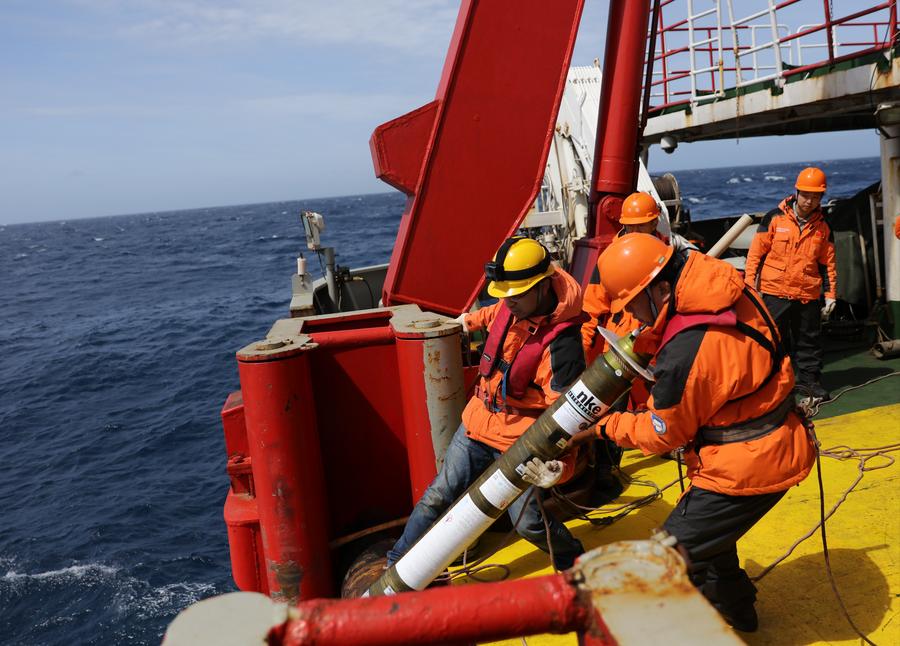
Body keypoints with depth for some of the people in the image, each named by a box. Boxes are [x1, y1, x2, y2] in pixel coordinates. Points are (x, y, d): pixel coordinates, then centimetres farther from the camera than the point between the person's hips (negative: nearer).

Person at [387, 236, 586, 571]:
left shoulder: (560, 343, -27)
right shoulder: (513, 306, -6)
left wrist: (559, 463, -42)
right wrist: (473, 319, 36)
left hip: (519, 442, -6)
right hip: (477, 422, 7)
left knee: (529, 523, 3)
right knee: (438, 496, 12)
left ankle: (574, 564, 33)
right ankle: (396, 566, 26)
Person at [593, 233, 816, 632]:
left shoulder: (685, 353, -31)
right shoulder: (728, 291, -7)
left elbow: (662, 435, -13)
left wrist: (606, 427, 1)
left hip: (748, 465, -9)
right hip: (777, 445, 10)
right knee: (708, 529, 29)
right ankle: (735, 611, 49)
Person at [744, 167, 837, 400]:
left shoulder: (823, 227, 7)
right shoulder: (775, 218, -3)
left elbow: (827, 264, 12)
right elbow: (756, 252, -2)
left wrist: (830, 295, 9)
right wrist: (750, 285, -5)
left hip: (808, 294, 3)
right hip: (775, 292, -3)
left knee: (810, 339, 11)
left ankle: (809, 378, 24)